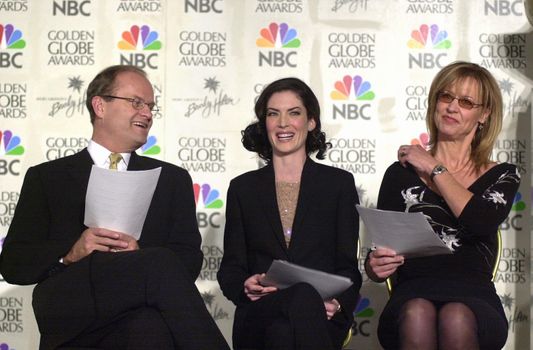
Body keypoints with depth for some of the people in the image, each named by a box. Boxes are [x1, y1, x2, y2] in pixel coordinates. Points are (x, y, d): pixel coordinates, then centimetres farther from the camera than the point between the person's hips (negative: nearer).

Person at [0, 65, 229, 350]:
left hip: (141, 310, 1)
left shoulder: (172, 179, 22)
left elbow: (190, 260, 11)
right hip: (69, 319, 0)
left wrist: (138, 254, -10)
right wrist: (70, 254, -10)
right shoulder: (46, 178, 18)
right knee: (162, 263, -30)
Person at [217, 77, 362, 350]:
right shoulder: (242, 188, 17)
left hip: (318, 317, 1)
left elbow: (348, 266, 9)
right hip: (260, 322, -1)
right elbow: (230, 268, 15)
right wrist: (245, 286, -10)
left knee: (305, 296, -38)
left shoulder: (339, 183, 13)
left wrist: (338, 302, -14)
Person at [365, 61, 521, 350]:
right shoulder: (401, 173, 15)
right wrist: (375, 267, -13)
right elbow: (377, 259, 12)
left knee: (456, 317, -37)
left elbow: (483, 223, -8)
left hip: (474, 300, 0)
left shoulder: (503, 176, 16)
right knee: (417, 314, -37)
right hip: (412, 296, 0)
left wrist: (434, 169, 4)